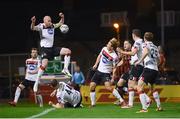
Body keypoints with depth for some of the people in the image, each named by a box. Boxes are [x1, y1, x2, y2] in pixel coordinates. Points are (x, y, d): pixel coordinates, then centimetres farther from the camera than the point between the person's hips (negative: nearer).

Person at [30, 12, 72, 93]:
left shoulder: (52, 26, 5)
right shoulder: (41, 27, -13)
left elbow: (61, 23, 20)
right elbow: (33, 28, -30)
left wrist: (62, 18, -1)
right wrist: (33, 22, -51)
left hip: (52, 48, 7)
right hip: (45, 49, -7)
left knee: (68, 51, -2)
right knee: (44, 65, -23)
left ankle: (65, 69, 4)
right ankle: (36, 83, -16)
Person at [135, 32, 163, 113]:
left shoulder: (146, 44, 0)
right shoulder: (155, 47, 19)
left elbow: (146, 52, -22)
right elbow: (158, 59, 25)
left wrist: (139, 61, -15)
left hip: (149, 68, -8)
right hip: (155, 70, 8)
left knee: (139, 87, -10)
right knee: (152, 88, 29)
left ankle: (144, 108, -22)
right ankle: (159, 106, 31)